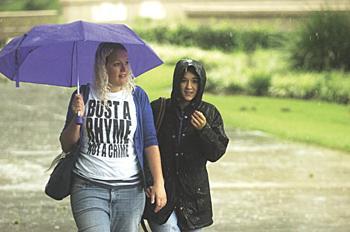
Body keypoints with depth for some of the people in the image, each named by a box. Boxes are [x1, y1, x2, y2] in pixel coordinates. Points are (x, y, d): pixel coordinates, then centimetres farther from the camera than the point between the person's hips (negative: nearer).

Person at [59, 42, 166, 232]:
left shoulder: (138, 97, 6)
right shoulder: (84, 96, 3)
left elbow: (150, 142, 3)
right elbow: (66, 146, 6)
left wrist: (159, 182, -6)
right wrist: (77, 118, -12)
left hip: (130, 190, 2)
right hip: (89, 188, -2)